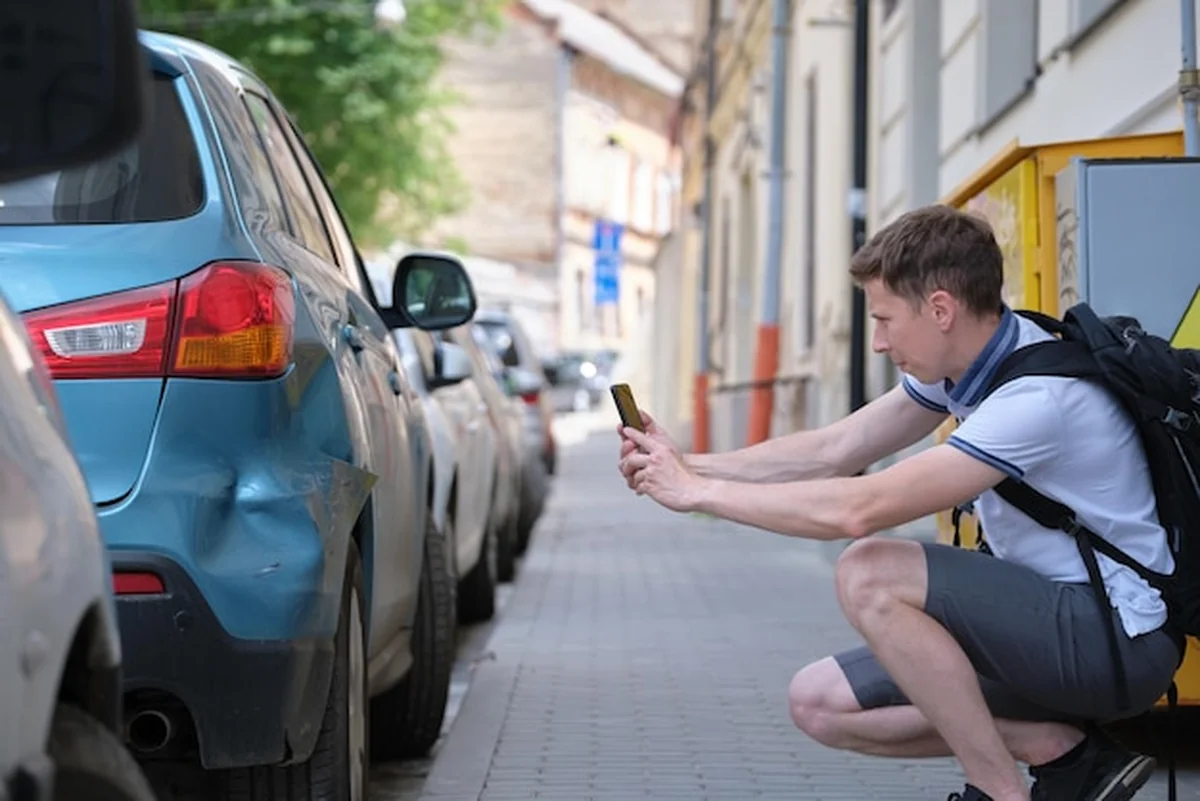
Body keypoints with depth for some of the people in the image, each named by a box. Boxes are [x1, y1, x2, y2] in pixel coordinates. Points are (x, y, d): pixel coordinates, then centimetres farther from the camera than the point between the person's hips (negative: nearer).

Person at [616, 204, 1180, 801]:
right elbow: (833, 450, 9)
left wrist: (700, 492, -19)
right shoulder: (958, 362, 2)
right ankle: (1066, 750, 0)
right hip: (1044, 622, 10)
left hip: (1119, 639, -9)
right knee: (818, 704, 3)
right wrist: (690, 466, -1)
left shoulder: (1037, 393, -26)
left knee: (868, 574, -26)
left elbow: (858, 510, -29)